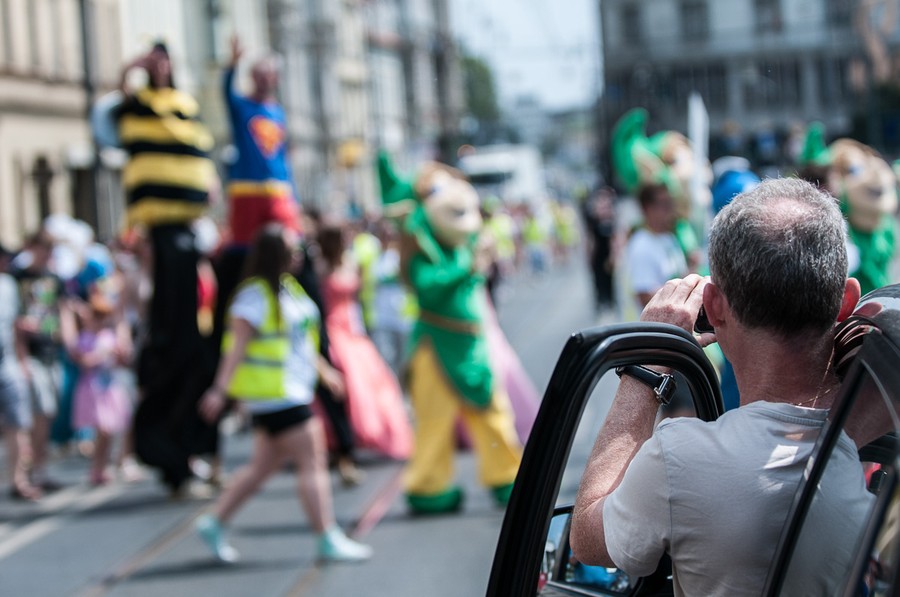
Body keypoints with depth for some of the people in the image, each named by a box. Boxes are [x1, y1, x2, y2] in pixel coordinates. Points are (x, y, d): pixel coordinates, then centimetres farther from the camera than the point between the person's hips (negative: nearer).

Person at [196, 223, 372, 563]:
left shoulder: (288, 287, 13)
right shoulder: (255, 294, -15)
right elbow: (237, 344, -19)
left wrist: (323, 371, 27)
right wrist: (221, 389, -23)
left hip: (292, 391, 10)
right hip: (273, 393, -10)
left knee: (264, 465, 13)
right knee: (312, 461, -7)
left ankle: (214, 523, 20)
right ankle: (329, 540, -2)